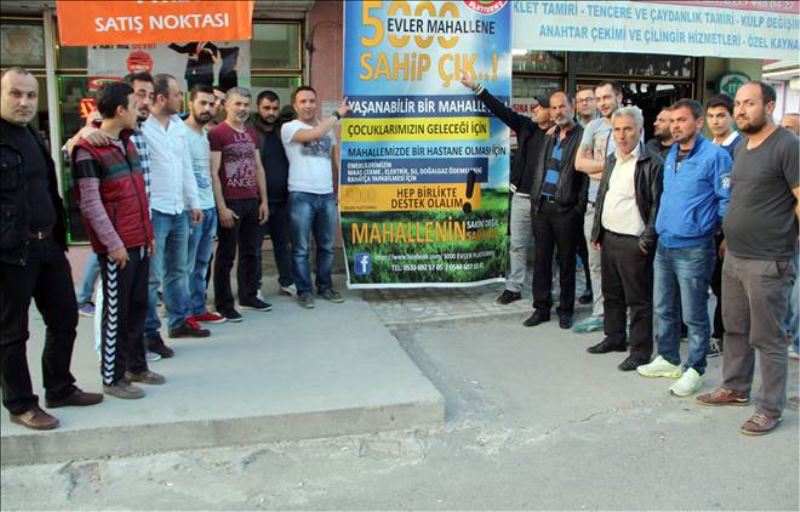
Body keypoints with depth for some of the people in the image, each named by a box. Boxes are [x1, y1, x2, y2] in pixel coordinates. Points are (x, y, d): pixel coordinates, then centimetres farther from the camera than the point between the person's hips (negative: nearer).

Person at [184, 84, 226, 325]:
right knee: (187, 265, 1)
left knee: (202, 264, 15)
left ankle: (198, 309, 24)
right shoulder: (181, 133, -11)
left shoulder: (207, 133, 14)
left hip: (209, 207, 8)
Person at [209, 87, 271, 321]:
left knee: (250, 252, 15)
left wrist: (263, 200, 12)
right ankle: (224, 305, 8)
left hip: (252, 201, 7)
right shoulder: (217, 133, -9)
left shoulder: (252, 133, 13)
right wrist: (221, 207, -17)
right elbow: (213, 173, -13)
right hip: (230, 202, -7)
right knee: (226, 255, 1)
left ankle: (248, 296, 28)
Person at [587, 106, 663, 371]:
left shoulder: (652, 163, -11)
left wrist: (647, 239, -15)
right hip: (608, 238, 8)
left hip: (634, 242, -8)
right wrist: (597, 232, 16)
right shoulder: (611, 160, 13)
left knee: (638, 300, 0)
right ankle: (614, 337, 33)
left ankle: (641, 351, 9)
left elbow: (657, 204, -13)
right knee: (612, 294, 18)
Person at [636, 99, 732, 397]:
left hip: (694, 249, -8)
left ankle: (695, 370, 17)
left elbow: (727, 201, -11)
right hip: (664, 246, 8)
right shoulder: (671, 155, 12)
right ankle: (668, 359, 32)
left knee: (694, 315, 3)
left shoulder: (714, 156, -12)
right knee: (663, 309, 17)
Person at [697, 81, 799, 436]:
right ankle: (735, 388, 36)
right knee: (735, 329, 19)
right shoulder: (742, 148, 12)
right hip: (734, 258, 8)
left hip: (769, 263, -8)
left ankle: (770, 409, 16)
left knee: (767, 339, 2)